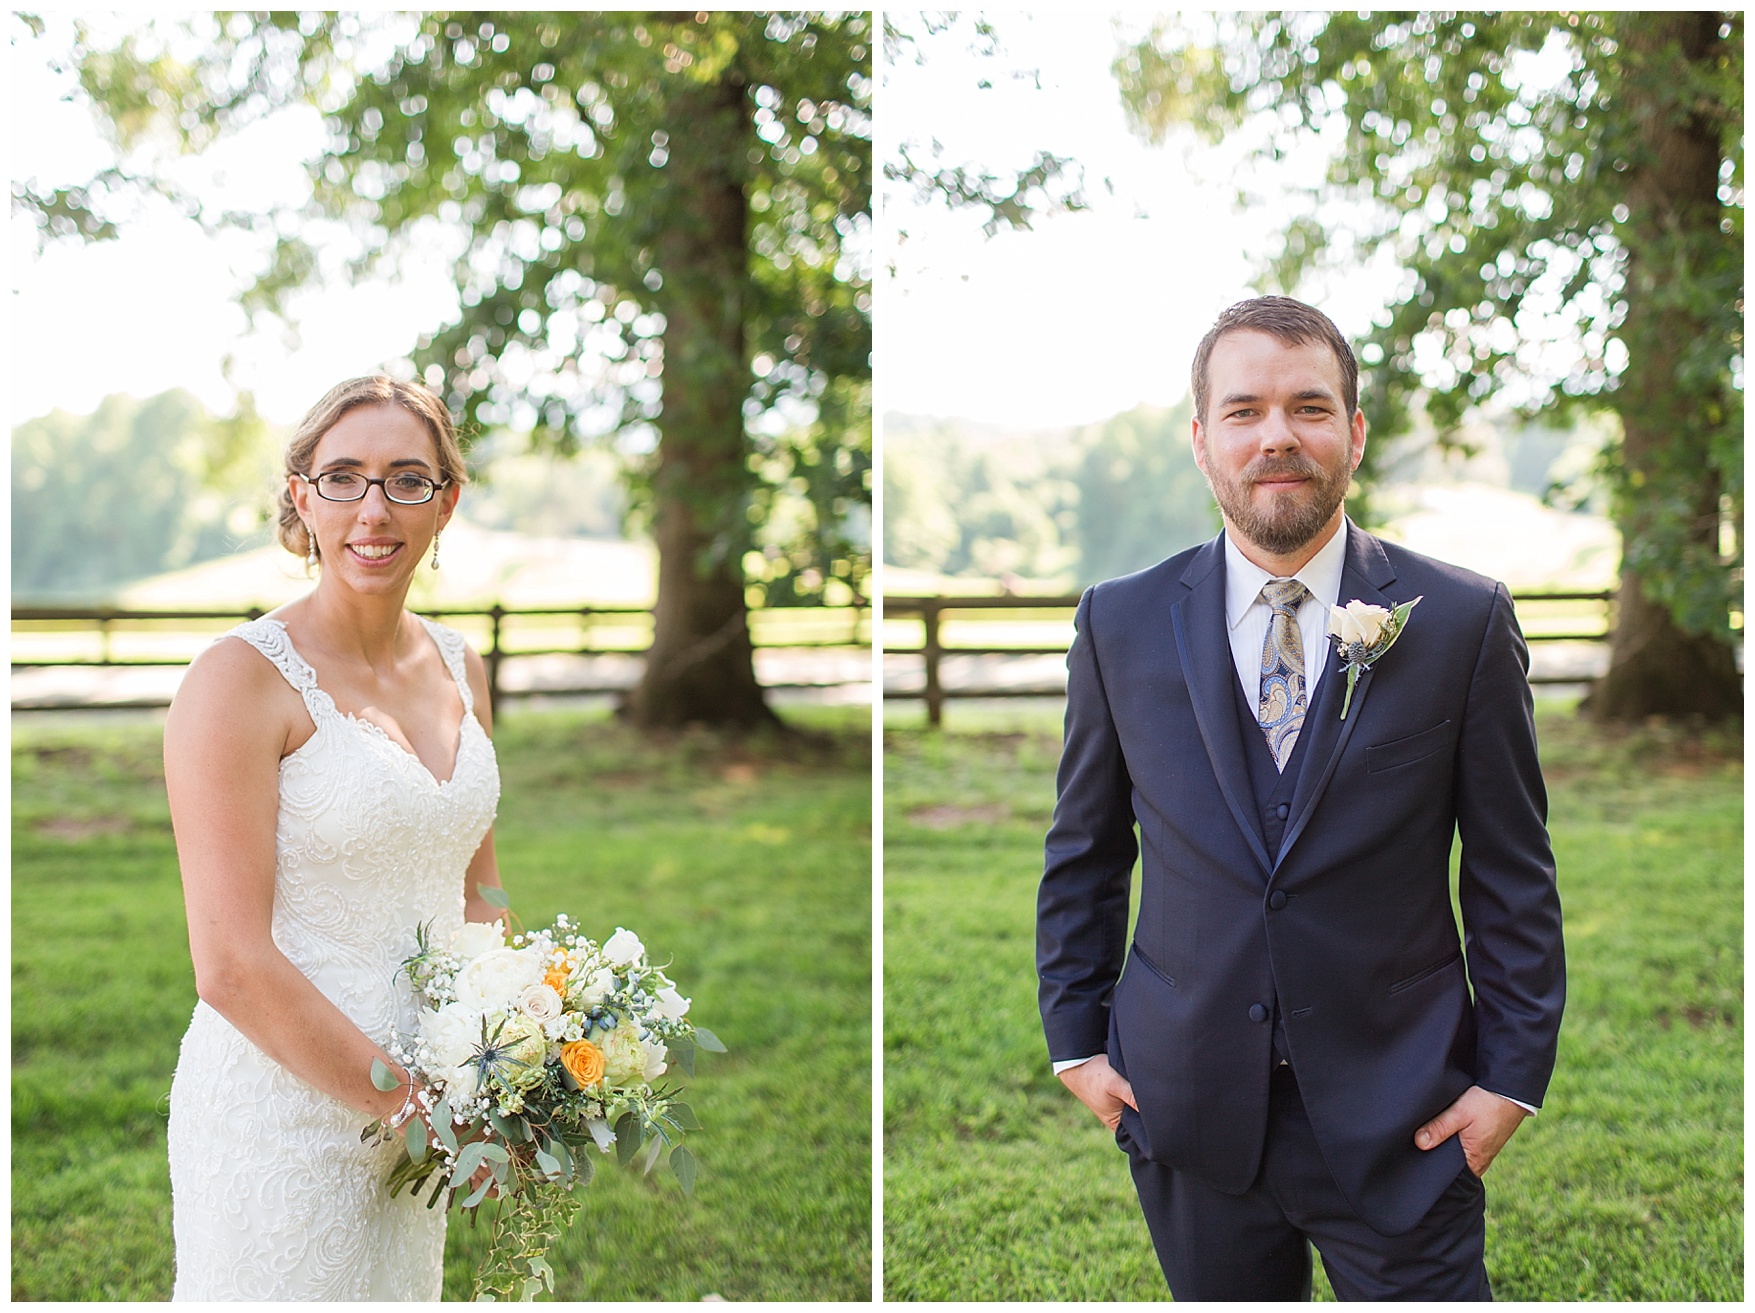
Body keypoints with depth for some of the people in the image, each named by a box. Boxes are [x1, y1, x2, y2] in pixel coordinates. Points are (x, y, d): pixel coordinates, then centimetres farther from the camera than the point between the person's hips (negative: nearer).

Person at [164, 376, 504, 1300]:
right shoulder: (242, 678, -14)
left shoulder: (458, 670, 7)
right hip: (284, 1110, -6)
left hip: (414, 1117, 6)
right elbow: (231, 966, -18)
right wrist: (411, 1102, -16)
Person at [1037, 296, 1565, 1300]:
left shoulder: (1464, 621, -4)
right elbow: (1084, 853, 9)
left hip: (1400, 1115, -1)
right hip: (1188, 1102, 2)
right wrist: (1077, 1037, 7)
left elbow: (1514, 869, 0)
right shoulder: (1120, 624, 1)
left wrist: (1514, 1070, -2)